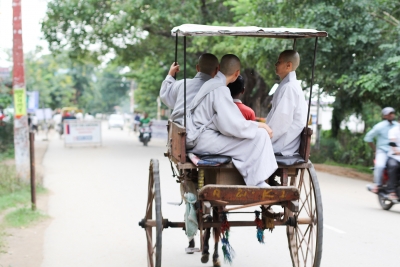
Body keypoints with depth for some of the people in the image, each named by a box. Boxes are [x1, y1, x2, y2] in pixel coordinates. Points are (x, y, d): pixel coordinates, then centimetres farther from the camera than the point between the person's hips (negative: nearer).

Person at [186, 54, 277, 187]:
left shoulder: (211, 84, 15)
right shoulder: (220, 90, -15)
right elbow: (231, 125, -24)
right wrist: (259, 125, -11)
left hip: (198, 139, 10)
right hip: (204, 140, -10)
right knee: (260, 135, -15)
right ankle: (258, 184, -11)